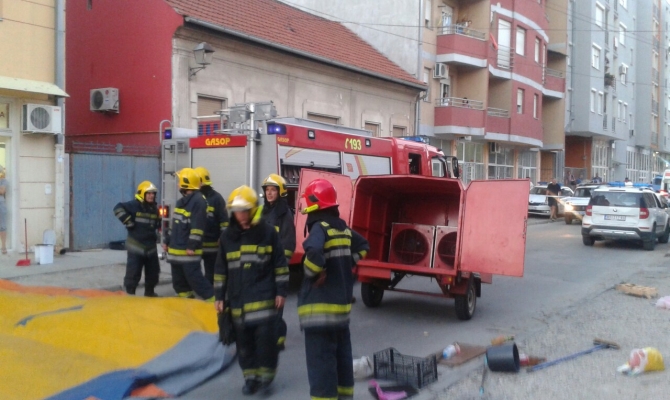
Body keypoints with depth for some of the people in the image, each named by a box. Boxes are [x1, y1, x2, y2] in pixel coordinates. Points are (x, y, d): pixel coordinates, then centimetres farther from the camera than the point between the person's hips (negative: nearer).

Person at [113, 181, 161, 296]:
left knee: (153, 271, 15)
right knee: (133, 272, -4)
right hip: (136, 246, -7)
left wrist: (154, 234, 12)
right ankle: (129, 293, 6)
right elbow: (118, 208, -20)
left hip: (151, 246, 7)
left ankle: (149, 292, 31)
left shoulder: (154, 209, 10)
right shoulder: (134, 205, -12)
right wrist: (128, 221, -21)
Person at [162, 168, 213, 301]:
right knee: (178, 281, 13)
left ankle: (213, 301, -2)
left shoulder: (198, 201, -15)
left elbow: (198, 226, -21)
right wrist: (167, 241, 24)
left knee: (195, 279, -10)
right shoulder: (182, 201, 17)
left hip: (188, 250, -10)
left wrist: (192, 246, -23)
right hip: (176, 249, 10)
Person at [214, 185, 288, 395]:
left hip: (264, 297, -3)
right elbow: (220, 270, 12)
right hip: (238, 300, 4)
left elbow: (280, 264, 1)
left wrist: (281, 291, -3)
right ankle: (250, 376, 23)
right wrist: (220, 296, 9)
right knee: (244, 341, 8)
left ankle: (266, 372, 12)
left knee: (265, 337, -8)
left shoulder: (268, 233, -2)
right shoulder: (227, 236, 7)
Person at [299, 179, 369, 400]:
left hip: (320, 305, -9)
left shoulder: (320, 227, -16)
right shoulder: (343, 227, 10)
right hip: (341, 302, 9)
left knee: (320, 361, -4)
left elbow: (314, 252, -36)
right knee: (342, 355, 19)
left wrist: (314, 273, -18)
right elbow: (363, 246, 26)